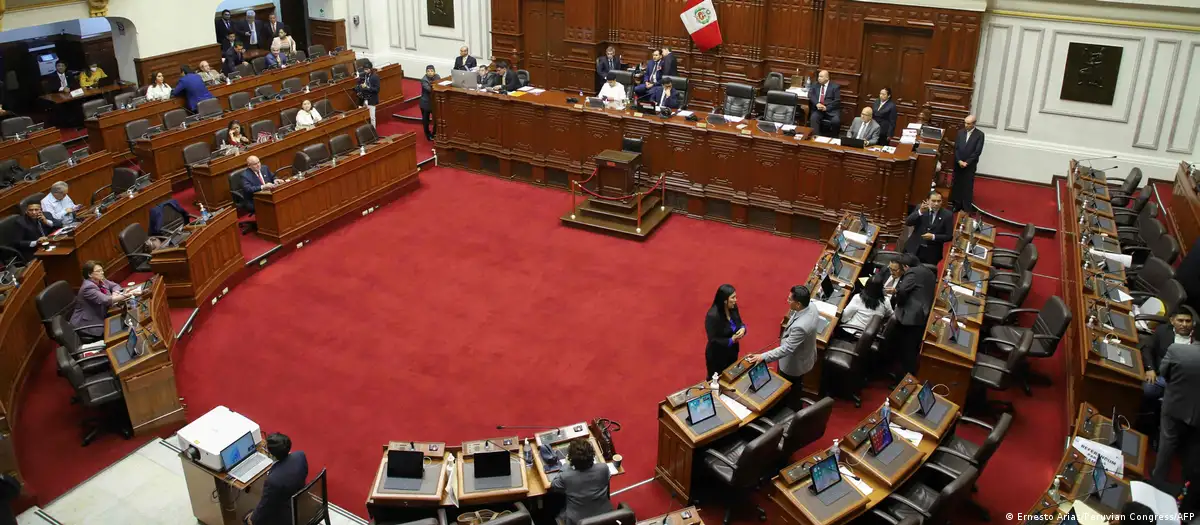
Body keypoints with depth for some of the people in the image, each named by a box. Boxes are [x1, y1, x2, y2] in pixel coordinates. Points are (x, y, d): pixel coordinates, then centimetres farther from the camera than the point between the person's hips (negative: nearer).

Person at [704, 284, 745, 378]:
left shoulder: (733, 308, -8)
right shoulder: (712, 316, -30)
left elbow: (739, 323, 8)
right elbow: (713, 340, -27)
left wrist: (743, 328, -15)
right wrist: (731, 340, -31)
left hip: (732, 353, 7)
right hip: (717, 357, -7)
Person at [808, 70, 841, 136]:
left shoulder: (835, 86, 5)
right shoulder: (815, 85, 15)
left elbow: (837, 101, -3)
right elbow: (810, 94, 2)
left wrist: (826, 107, -16)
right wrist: (817, 104, -16)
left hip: (831, 109, -2)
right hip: (818, 109, 2)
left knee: (836, 121, -29)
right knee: (813, 118, -30)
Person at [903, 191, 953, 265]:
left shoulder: (947, 215, -5)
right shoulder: (920, 208, 0)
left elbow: (949, 236, -4)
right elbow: (907, 222, -12)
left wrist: (933, 237, -19)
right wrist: (920, 212, -26)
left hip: (932, 253, -1)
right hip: (915, 249, 1)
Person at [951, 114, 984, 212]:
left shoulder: (979, 134, -6)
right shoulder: (960, 132, 4)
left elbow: (978, 151, -10)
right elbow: (956, 148, 2)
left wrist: (967, 162, -14)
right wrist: (959, 161, -10)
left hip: (970, 165, -3)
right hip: (958, 164, 3)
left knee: (968, 187, 0)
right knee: (956, 185, 8)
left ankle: (967, 209, 6)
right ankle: (957, 205, 19)